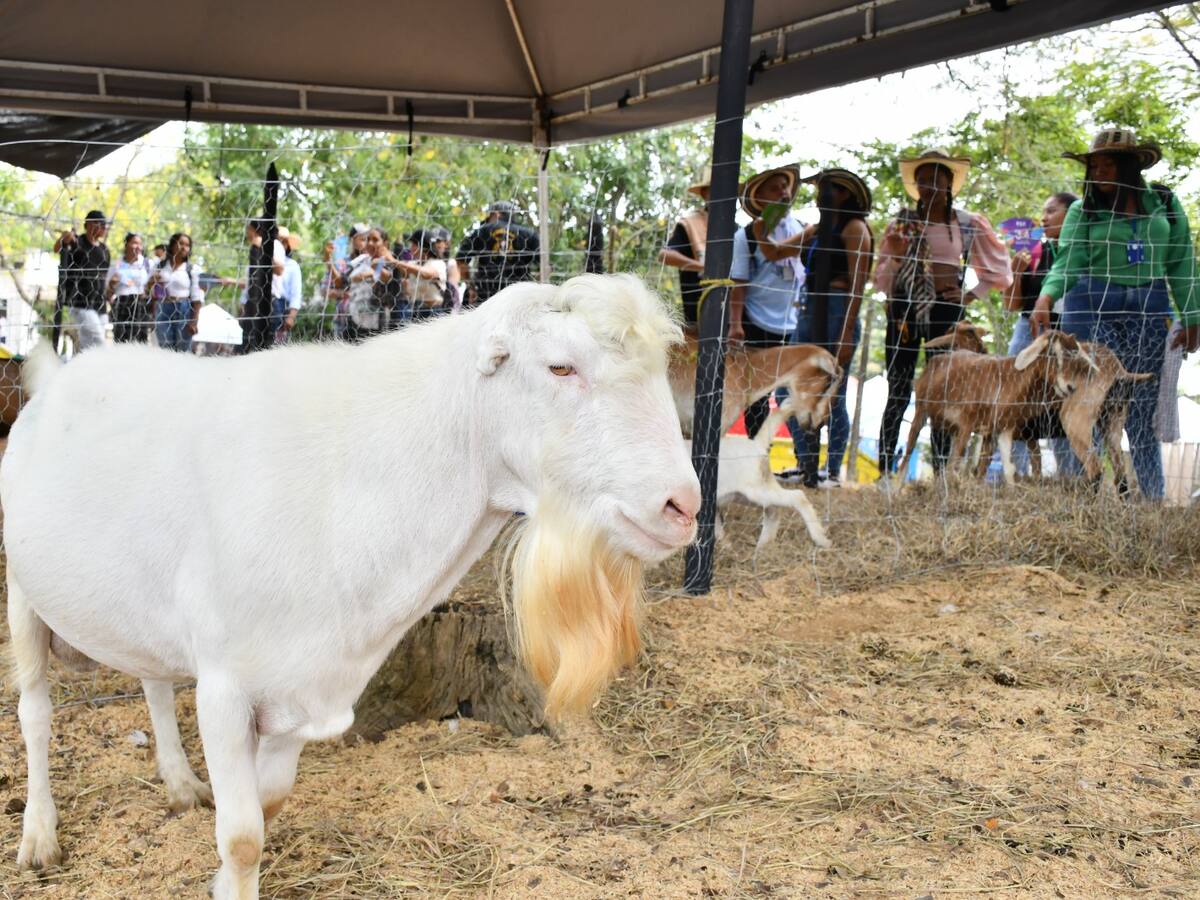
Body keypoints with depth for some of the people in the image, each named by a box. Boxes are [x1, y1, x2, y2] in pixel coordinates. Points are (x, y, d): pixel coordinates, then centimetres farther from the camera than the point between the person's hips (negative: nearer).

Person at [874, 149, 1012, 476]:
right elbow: (881, 280, 8)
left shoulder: (969, 224, 6)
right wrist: (895, 254, -9)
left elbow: (999, 267, 15)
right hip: (904, 308, 0)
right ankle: (885, 470, -2)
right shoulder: (901, 224, 7)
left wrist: (972, 295, 6)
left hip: (945, 310, 0)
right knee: (898, 393, -2)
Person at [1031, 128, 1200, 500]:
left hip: (1150, 312, 1)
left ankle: (1154, 499, 7)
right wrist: (1046, 296, -27)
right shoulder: (1083, 210, 4)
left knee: (1143, 413, 3)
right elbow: (1067, 263, -7)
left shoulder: (1165, 203, 9)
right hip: (1092, 308, -1)